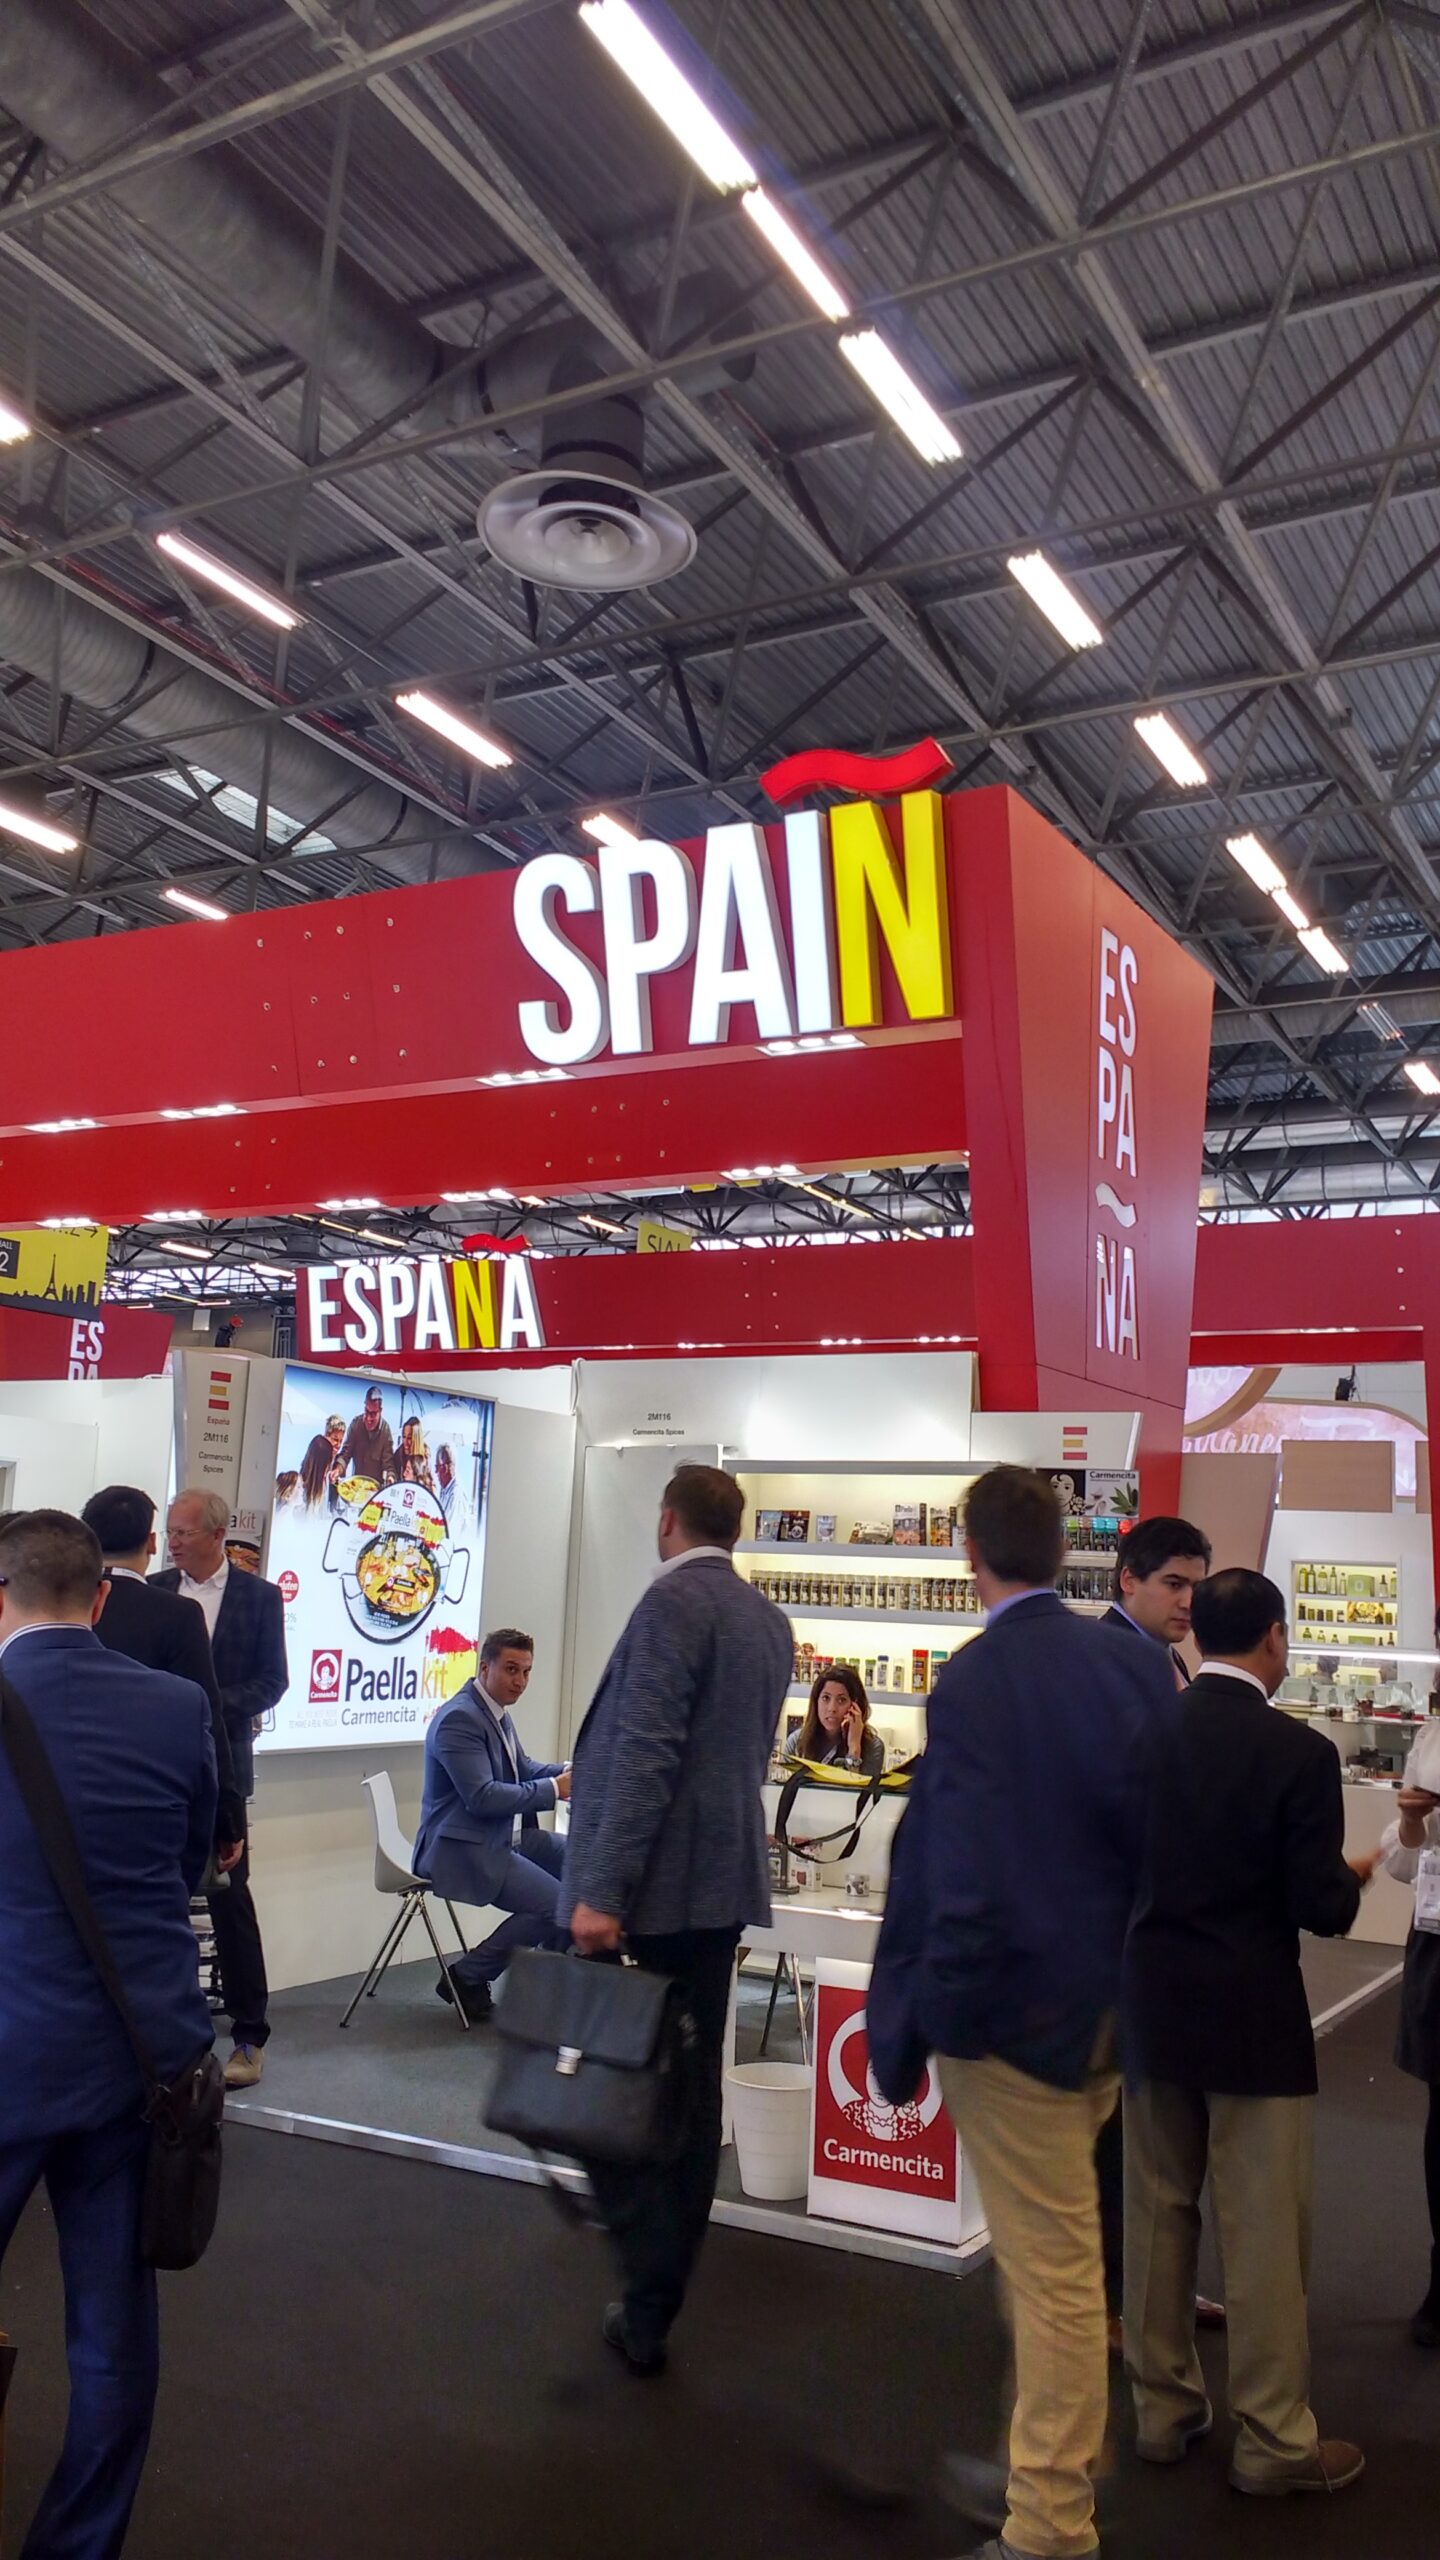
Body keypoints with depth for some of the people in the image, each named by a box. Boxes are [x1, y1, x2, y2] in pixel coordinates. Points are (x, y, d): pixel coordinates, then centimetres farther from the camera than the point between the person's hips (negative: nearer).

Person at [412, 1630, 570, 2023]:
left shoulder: (497, 1712, 10)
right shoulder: (459, 1718, -19)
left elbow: (522, 1769, 22)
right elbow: (482, 1797, -25)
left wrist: (564, 1772, 2)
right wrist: (553, 1790, -22)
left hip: (505, 1836, 10)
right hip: (462, 1848, -10)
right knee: (555, 1904, -20)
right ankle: (467, 1978, -4)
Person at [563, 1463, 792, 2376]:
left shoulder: (674, 1602, -13)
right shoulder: (769, 1619, 12)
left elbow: (646, 1753, -20)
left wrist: (603, 1891, -21)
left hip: (654, 1885, -8)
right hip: (724, 1886, 8)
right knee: (692, 2091, 12)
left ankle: (645, 2264, 1)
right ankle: (653, 2306, 21)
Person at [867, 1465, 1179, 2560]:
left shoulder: (974, 1682, -22)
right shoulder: (1139, 1661, -3)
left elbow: (964, 1878, -23)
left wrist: (925, 2015, -11)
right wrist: (1135, 1961, 14)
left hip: (1016, 2011, -7)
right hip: (1113, 2006, 7)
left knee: (1054, 2273, 7)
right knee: (1058, 2257, 23)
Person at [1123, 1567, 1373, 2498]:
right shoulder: (1299, 1752, -16)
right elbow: (1320, 1909, -15)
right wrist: (1353, 1878, 6)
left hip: (1150, 2010, 5)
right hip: (1252, 2022, -5)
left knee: (1158, 2217, 15)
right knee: (1264, 2236, 7)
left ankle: (1164, 2409, 28)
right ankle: (1275, 2441, 19)